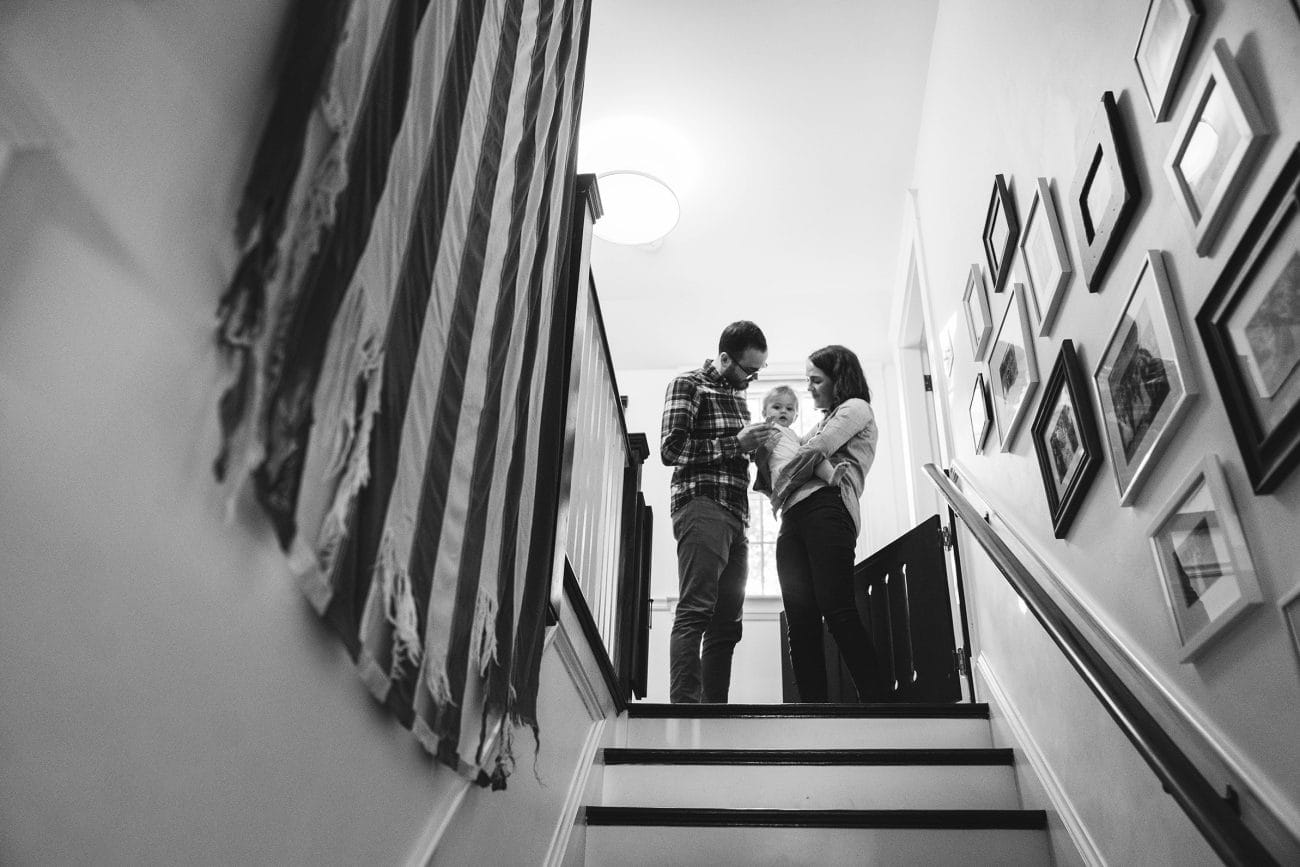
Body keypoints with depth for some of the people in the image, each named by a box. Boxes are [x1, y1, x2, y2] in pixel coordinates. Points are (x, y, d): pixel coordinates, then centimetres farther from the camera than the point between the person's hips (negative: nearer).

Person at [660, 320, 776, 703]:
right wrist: (737, 443, -12)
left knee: (726, 624, 4)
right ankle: (685, 705, -24)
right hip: (702, 503, -8)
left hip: (735, 516, 8)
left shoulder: (737, 395, 26)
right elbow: (671, 449, -9)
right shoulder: (688, 385, 2)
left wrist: (757, 444, 14)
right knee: (695, 612, -18)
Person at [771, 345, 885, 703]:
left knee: (837, 610, -19)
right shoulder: (823, 422, 37)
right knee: (800, 619, -6)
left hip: (827, 508, -8)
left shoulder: (856, 408, 13)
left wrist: (778, 489, 4)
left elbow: (817, 449, -3)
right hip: (794, 519, 8)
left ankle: (876, 700, -22)